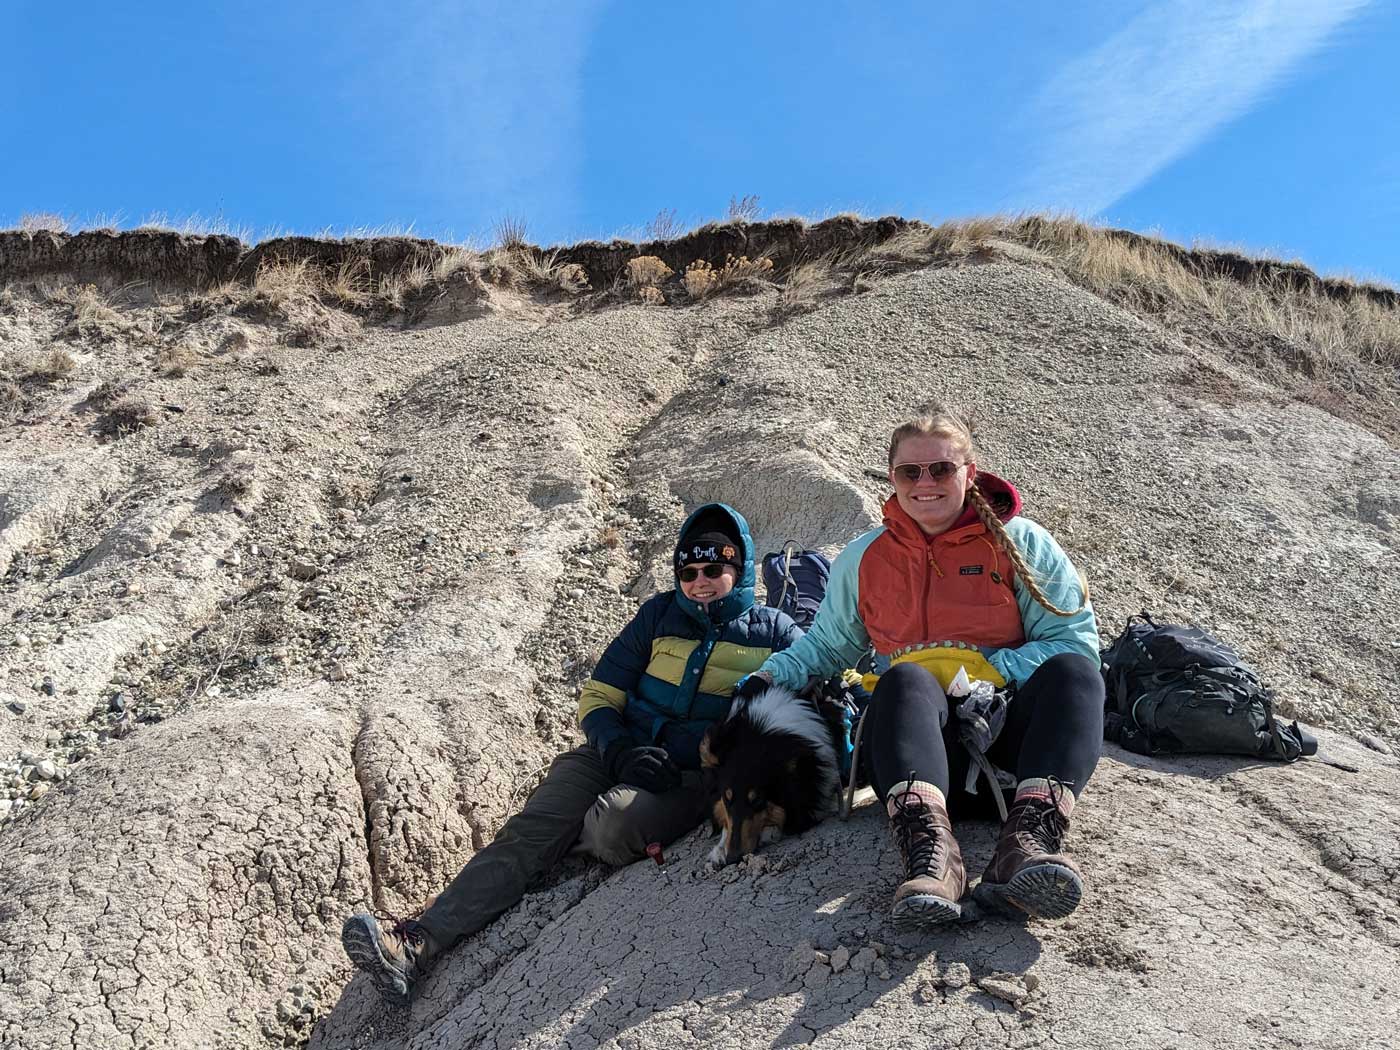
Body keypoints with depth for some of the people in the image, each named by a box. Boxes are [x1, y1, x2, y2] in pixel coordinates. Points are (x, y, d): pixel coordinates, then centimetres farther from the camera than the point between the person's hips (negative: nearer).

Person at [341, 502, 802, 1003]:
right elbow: (597, 699, 10)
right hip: (617, 752, 3)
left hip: (692, 777, -3)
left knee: (615, 822, -35)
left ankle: (565, 841, -3)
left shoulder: (775, 632, 6)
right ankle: (419, 944, -28)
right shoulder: (660, 615, 12)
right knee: (527, 831, -20)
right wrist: (621, 752, -11)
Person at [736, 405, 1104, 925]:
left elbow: (1077, 639, 1)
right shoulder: (861, 559, 14)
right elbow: (826, 645, 22)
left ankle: (1027, 841, -50)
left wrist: (991, 670, -15)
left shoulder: (1020, 542, 7)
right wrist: (769, 676, 2)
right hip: (917, 750, 0)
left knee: (1072, 672, -29)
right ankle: (931, 850, -54)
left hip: (1008, 742, 0)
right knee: (904, 678, -33)